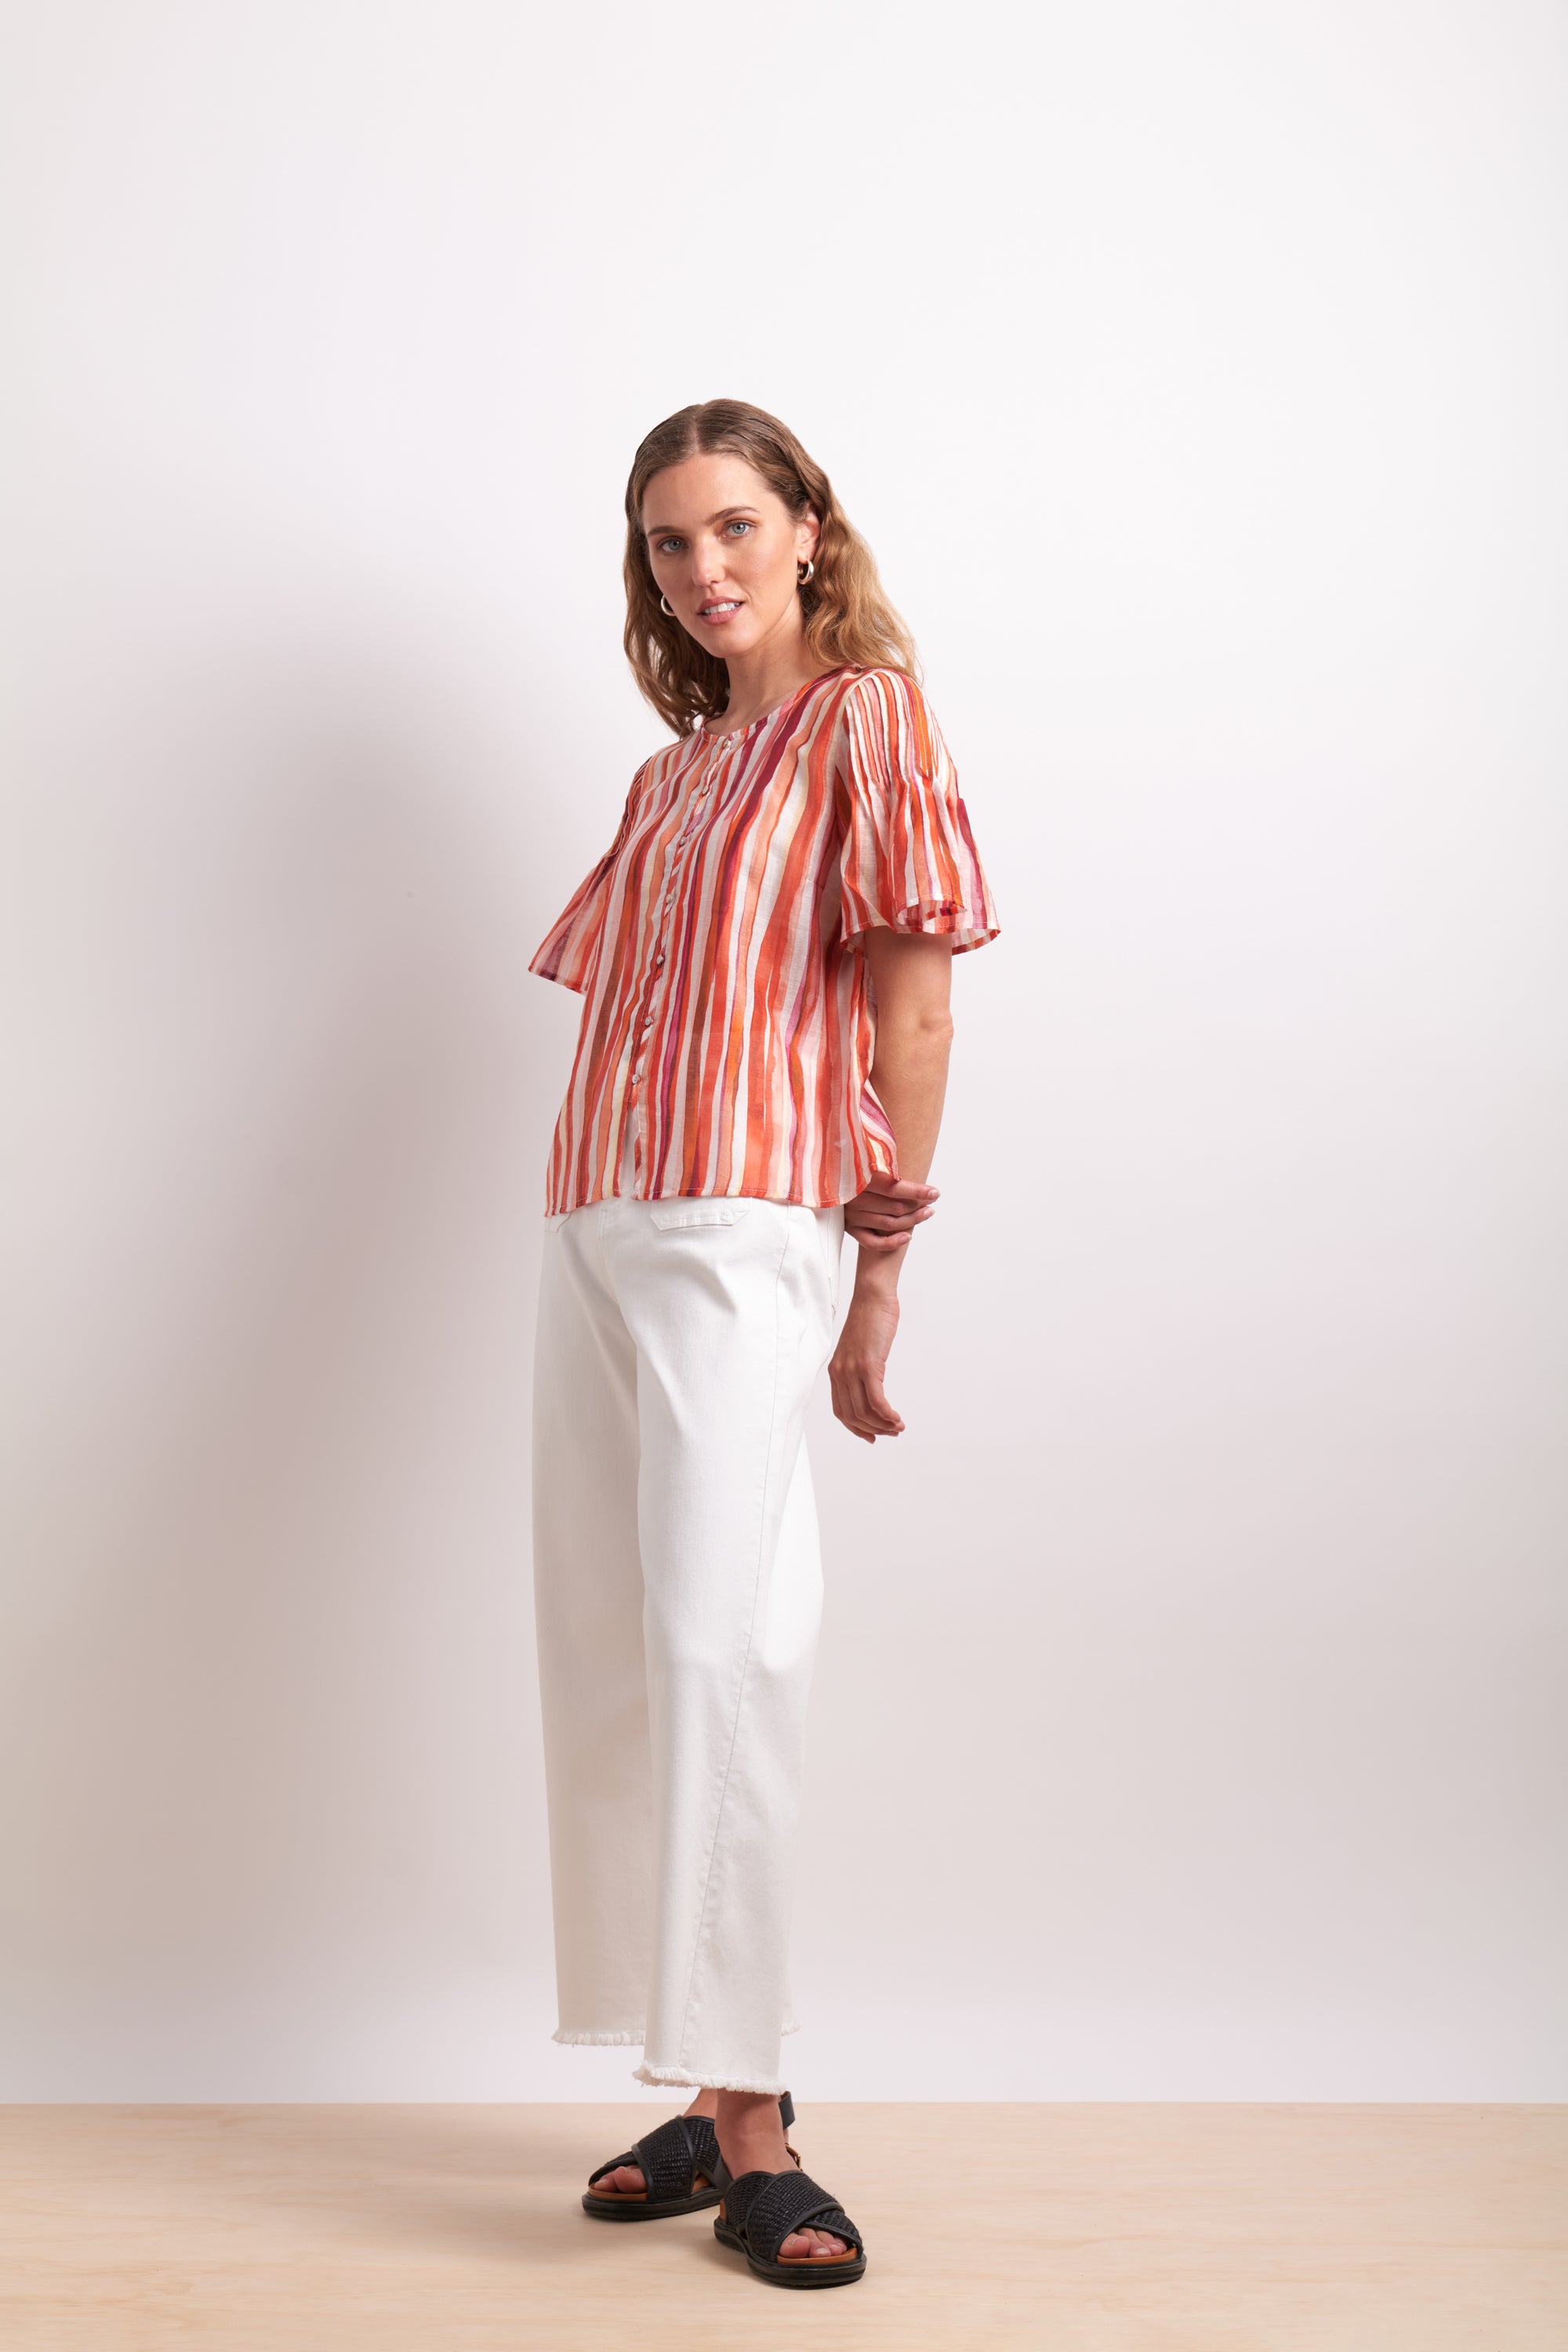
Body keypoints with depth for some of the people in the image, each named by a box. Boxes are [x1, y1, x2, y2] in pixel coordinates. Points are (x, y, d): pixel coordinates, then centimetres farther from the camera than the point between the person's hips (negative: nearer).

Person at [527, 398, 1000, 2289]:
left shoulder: (863, 715, 2)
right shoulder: (672, 772, 23)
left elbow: (914, 997, -5)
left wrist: (881, 1279, -8)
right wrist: (594, 1238, 10)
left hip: (740, 1230, -8)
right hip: (593, 1232, 8)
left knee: (717, 1652, -14)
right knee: (613, 1668, 5)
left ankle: (748, 2120, -7)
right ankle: (720, 2102, 13)